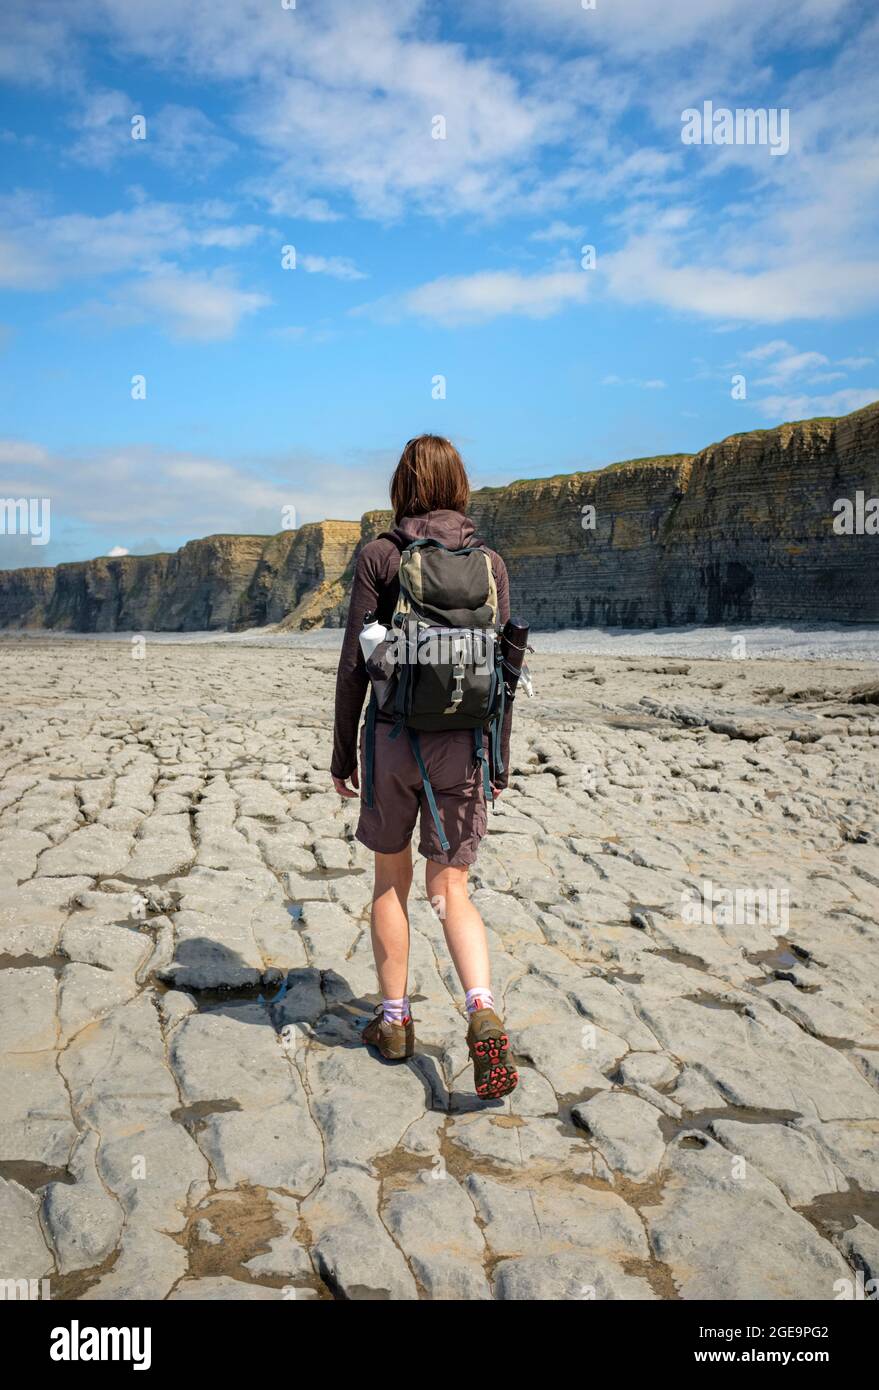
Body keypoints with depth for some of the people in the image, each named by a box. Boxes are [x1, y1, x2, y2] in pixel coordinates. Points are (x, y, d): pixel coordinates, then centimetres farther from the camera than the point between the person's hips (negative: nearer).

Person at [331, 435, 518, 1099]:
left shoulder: (379, 554, -4)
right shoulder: (490, 562, 3)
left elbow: (355, 663, -5)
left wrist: (344, 750, 4)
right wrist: (500, 759, 11)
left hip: (395, 736, -1)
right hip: (464, 742, 2)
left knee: (392, 880, 16)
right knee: (452, 891, 10)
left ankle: (394, 1019, 25)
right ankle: (483, 1011, -11)